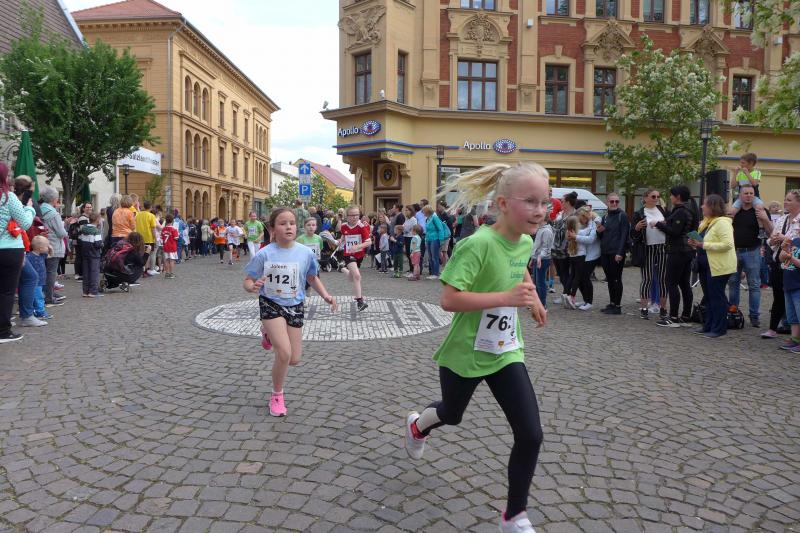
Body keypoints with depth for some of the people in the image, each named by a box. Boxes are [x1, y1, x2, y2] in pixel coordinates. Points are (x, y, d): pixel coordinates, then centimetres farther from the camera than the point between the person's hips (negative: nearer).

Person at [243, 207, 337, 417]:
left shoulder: (305, 253, -7)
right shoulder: (264, 254, -14)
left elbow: (312, 278, 10)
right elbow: (247, 281, -7)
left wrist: (326, 296, -3)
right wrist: (253, 286, -30)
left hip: (295, 306, 4)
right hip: (271, 304, -3)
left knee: (294, 359, 7)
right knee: (284, 353, -19)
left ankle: (271, 333, 39)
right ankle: (277, 396, 7)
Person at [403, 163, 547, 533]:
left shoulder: (525, 242, -3)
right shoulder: (477, 244, -28)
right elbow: (449, 299, -33)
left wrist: (533, 298, 13)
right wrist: (507, 297, -37)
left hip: (505, 352, 5)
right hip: (466, 353, -5)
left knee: (531, 434, -3)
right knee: (452, 415, 22)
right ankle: (417, 425, 60)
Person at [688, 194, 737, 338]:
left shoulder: (722, 223, -17)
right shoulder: (706, 222, 14)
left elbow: (727, 244, -27)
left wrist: (704, 244, -25)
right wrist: (696, 243, 4)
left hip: (718, 267, -10)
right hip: (705, 266, 10)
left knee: (717, 297, -3)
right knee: (708, 297, 15)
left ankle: (719, 329, 5)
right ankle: (708, 326, 24)